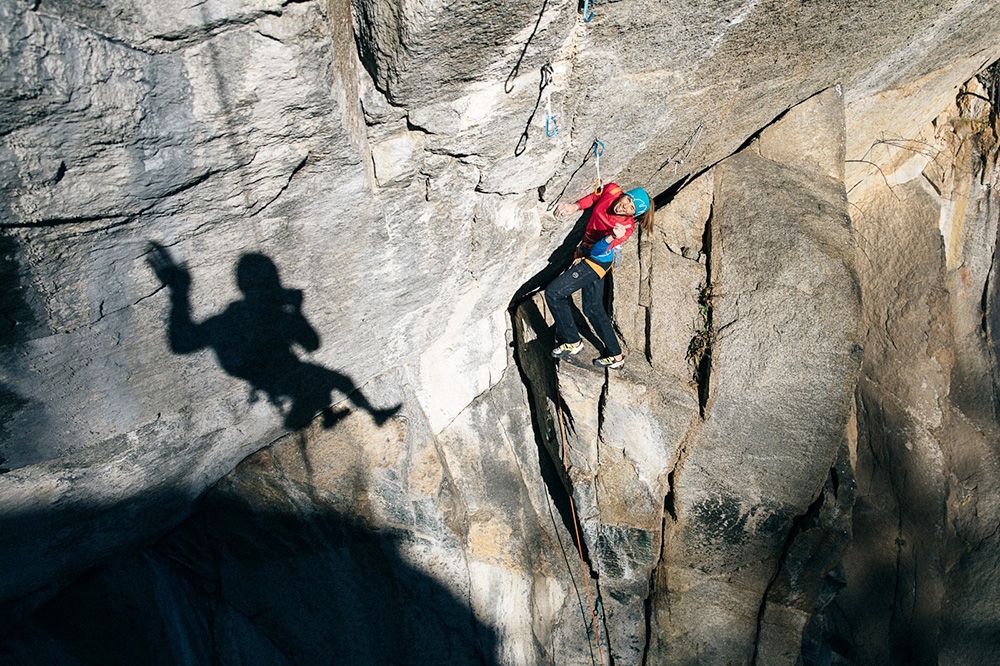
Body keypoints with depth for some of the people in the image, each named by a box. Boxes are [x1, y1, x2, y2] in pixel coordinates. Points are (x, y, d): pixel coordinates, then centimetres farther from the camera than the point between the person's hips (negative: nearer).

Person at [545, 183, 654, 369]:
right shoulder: (611, 190, -10)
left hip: (597, 261, -8)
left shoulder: (627, 227, -24)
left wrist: (613, 237, -49)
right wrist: (574, 207, -2)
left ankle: (572, 342, -1)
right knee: (593, 309, 15)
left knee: (553, 292, -12)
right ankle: (615, 356, 24)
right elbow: (594, 197, 12)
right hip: (586, 254, 8)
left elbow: (598, 250, -30)